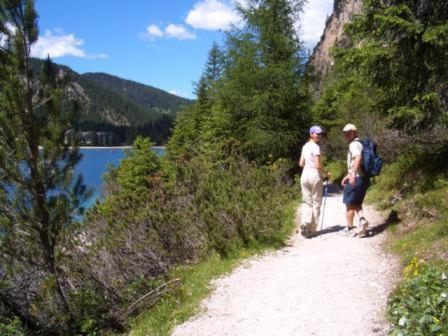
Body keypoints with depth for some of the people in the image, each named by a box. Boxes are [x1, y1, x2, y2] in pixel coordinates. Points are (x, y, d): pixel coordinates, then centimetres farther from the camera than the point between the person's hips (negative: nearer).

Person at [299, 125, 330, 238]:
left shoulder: (305, 146, 10)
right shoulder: (316, 147, -12)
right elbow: (318, 166, -16)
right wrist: (325, 174, -1)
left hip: (305, 175, 6)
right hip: (315, 175, -6)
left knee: (307, 202, 11)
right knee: (316, 203, 6)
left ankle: (304, 223, -11)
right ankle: (312, 230, 9)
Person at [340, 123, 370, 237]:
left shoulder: (354, 144, -12)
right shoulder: (359, 144, 19)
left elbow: (358, 158, -31)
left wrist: (352, 174, -39)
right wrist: (347, 176, 29)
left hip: (356, 178, -9)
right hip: (363, 178, 9)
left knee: (349, 203, 4)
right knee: (357, 203, 18)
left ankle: (349, 229, 11)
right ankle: (362, 219, -4)